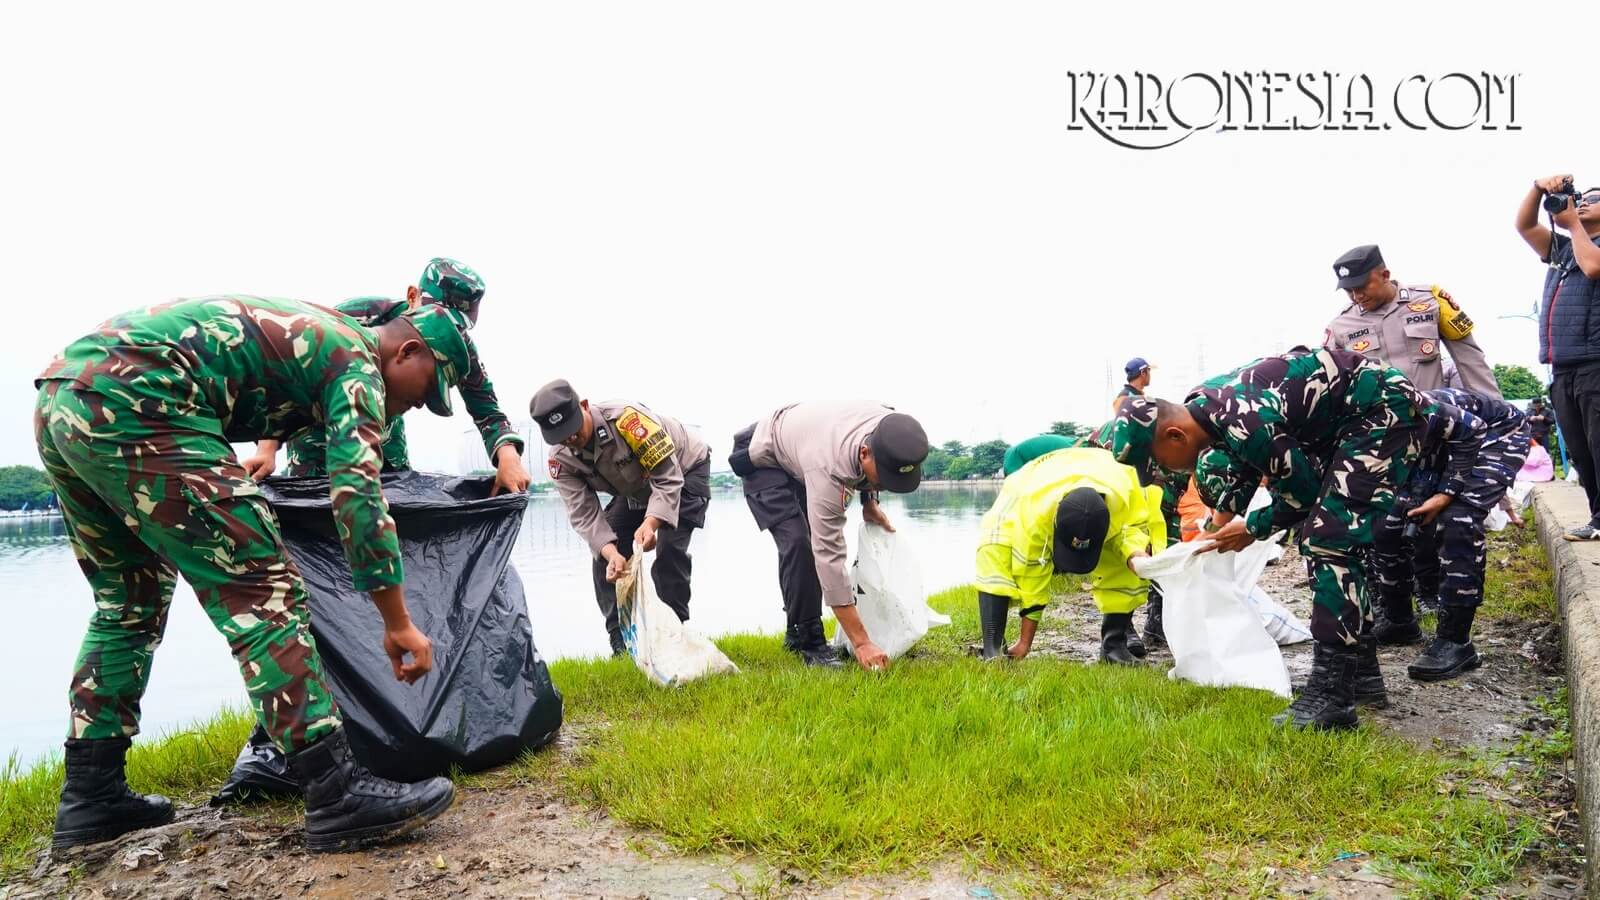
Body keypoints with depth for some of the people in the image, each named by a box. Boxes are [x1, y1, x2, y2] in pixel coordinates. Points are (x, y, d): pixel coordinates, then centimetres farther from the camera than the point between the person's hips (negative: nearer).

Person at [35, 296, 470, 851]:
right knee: (261, 592, -10)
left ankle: (90, 797, 25)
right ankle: (336, 795, -12)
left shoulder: (312, 332, 27)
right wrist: (398, 624, -9)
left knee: (128, 605, 21)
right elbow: (357, 492, -11)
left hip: (57, 400, 11)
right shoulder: (357, 363, 0)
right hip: (129, 403, -10)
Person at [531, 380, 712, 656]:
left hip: (684, 471, -6)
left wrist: (650, 523, -51)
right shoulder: (560, 459, -21)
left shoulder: (628, 418, -40)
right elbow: (584, 514, -24)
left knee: (669, 548, -24)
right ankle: (620, 641, 3)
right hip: (635, 489, 6)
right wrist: (611, 552, -41)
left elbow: (668, 479, -37)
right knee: (604, 556, -7)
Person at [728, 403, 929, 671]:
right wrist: (861, 643, -42)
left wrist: (870, 501, -6)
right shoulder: (829, 471, -45)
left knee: (816, 541, 1)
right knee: (797, 542, -22)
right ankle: (809, 642, -10)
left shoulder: (891, 429, -28)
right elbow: (830, 557, -42)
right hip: (764, 457, -7)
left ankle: (796, 633, 16)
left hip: (798, 439, 7)